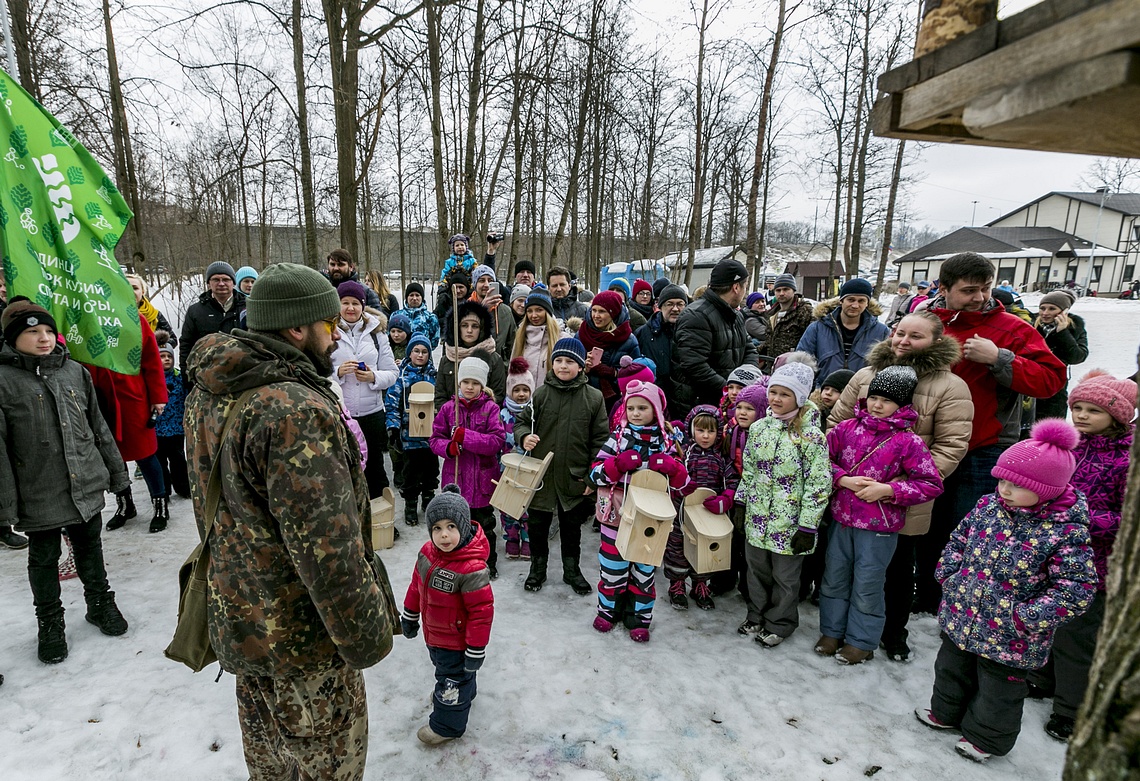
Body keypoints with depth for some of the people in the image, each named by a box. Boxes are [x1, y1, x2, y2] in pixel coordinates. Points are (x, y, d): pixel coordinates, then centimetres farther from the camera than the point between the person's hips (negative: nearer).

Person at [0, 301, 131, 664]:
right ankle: (50, 622, 31)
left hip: (86, 484, 3)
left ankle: (100, 602, 36)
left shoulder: (75, 372, 4)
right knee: (44, 558, 13)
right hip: (38, 494, -3)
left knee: (90, 547, 17)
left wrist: (116, 471, 12)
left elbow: (98, 426, 11)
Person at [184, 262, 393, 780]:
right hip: (300, 637, -9)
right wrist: (366, 638, -18)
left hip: (237, 617, 9)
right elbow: (326, 548, -31)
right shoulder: (297, 411, -32)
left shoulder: (210, 393, 0)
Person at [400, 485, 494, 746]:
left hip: (456, 641, -8)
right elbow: (416, 585, 5)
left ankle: (447, 725, 40)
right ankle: (463, 692, 61)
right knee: (444, 669, 32)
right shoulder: (427, 552, -12)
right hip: (433, 634, 8)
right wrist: (410, 616, 15)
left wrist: (476, 651, -22)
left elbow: (482, 611, -29)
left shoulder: (472, 568, -36)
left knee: (452, 678, 15)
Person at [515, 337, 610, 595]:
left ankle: (572, 569, 38)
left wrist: (593, 477, -7)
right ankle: (538, 568, 37)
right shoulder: (541, 393, -5)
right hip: (540, 475, 1)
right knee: (538, 524, 15)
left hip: (574, 477, 0)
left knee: (572, 526, 18)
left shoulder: (594, 397, -7)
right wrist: (524, 436, -19)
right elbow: (521, 421, 5)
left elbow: (601, 439, -4)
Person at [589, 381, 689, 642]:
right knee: (613, 566, 12)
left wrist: (671, 466, -21)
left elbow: (682, 481, 0)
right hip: (617, 514, -1)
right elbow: (596, 473, -9)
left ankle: (639, 618, 31)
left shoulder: (667, 441, -2)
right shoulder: (618, 436, -5)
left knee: (645, 568, 15)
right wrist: (620, 464, -26)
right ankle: (608, 610, 34)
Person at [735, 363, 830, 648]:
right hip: (756, 518, 5)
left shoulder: (811, 436, -16)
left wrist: (808, 526, -15)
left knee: (785, 576, 13)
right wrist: (741, 503, 13)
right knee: (757, 570, 20)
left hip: (789, 523, -5)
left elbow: (819, 484, -15)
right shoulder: (759, 427, 1)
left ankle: (779, 624, 34)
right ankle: (757, 616, 41)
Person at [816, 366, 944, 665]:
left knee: (867, 586, 10)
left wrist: (888, 489, -19)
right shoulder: (847, 428, -1)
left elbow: (931, 485, -9)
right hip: (841, 519, 4)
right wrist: (844, 480, -12)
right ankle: (832, 631, 34)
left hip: (879, 527, -4)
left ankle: (861, 641, 29)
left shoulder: (909, 442, -10)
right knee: (834, 578, 16)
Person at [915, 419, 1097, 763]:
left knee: (998, 689, 18)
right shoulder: (988, 505, -7)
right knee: (951, 669, 26)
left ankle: (987, 738, 43)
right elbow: (960, 538, 8)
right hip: (960, 617, 5)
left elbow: (1076, 589, -21)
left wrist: (1028, 617, -24)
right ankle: (946, 712, 51)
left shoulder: (1066, 532, -22)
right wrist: (948, 574, -1)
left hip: (1009, 637, -5)